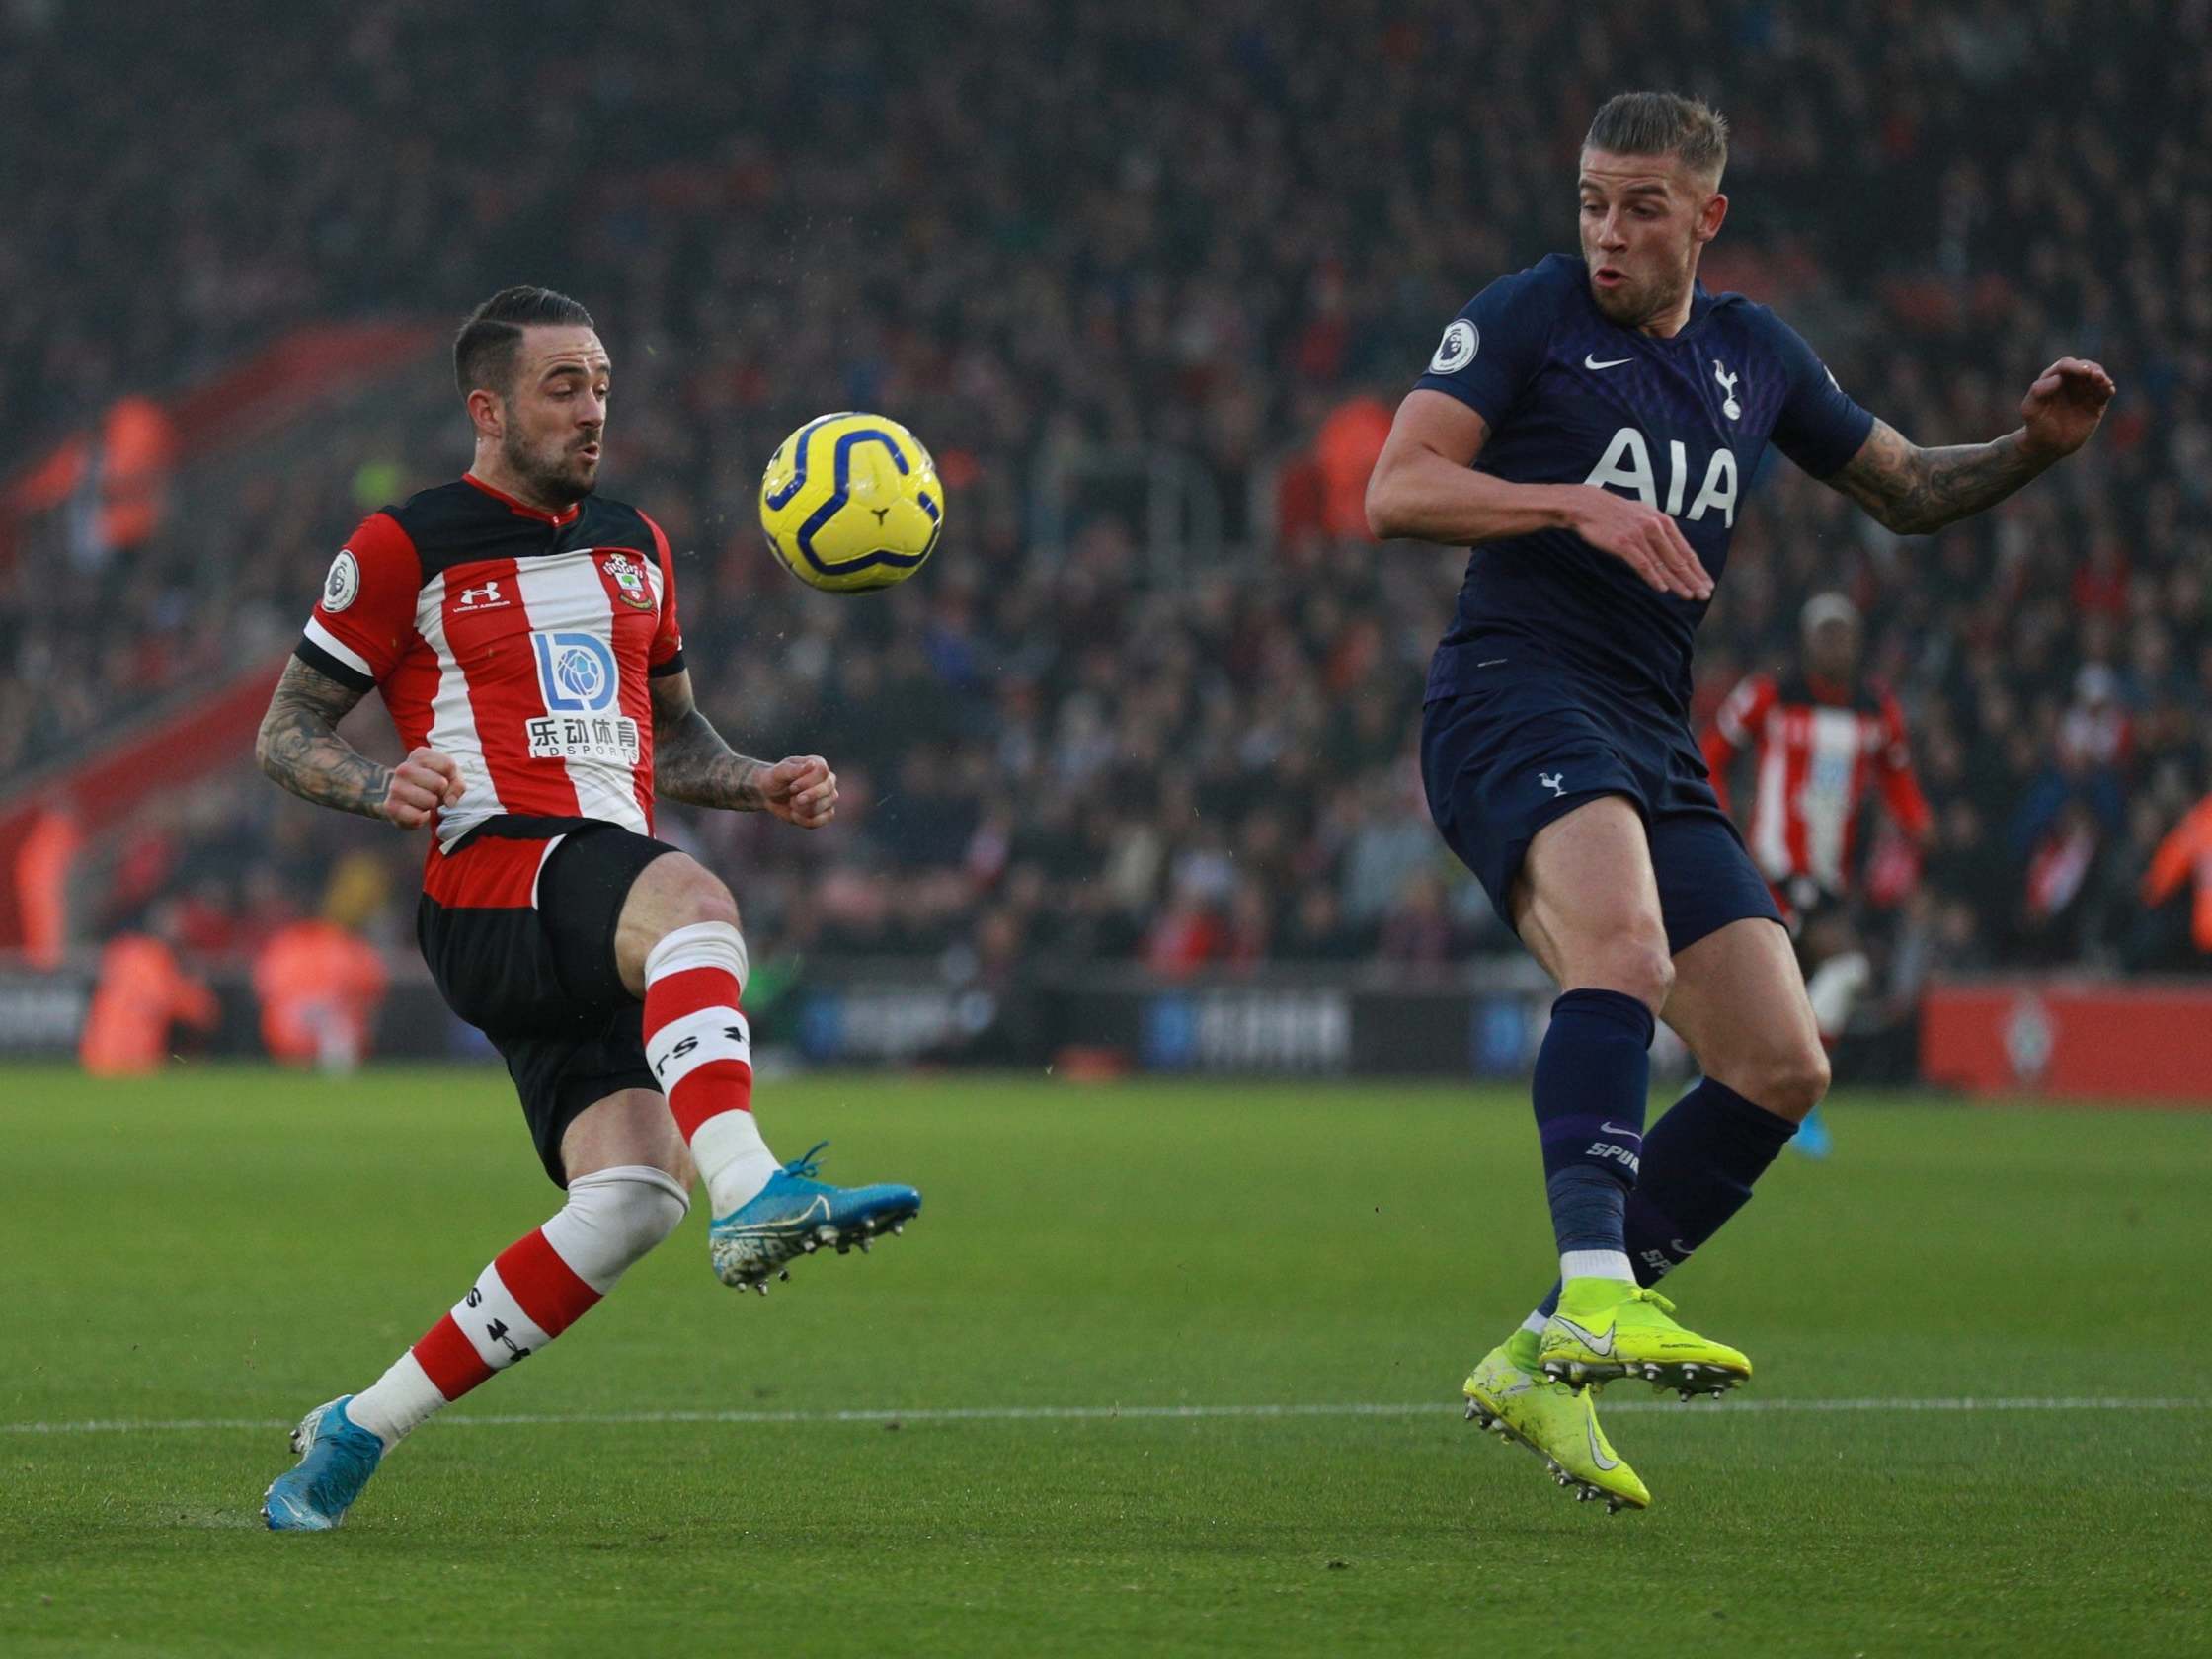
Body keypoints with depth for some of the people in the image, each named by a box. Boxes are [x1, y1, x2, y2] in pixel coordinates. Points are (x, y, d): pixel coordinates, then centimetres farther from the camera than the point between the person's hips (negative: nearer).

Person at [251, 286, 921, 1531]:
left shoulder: (633, 545, 23)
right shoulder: (406, 550, 4)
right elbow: (286, 734, 8)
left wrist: (765, 784, 13)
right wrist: (380, 786, -13)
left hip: (599, 936, 6)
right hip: (496, 880, -6)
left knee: (629, 1200, -14)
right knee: (692, 899, -37)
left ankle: (362, 1429, -1)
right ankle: (754, 1193, -59)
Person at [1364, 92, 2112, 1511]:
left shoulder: (1756, 356, 17)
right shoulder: (1527, 317, 1)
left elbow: (1909, 491, 28)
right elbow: (1396, 490, -8)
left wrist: (2035, 446, 9)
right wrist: (1577, 503, -21)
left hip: (1654, 748, 7)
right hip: (1515, 691, -7)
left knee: (1782, 1068, -3)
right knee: (1626, 944, -36)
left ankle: (1542, 1366, 3)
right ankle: (1596, 1294, -49)